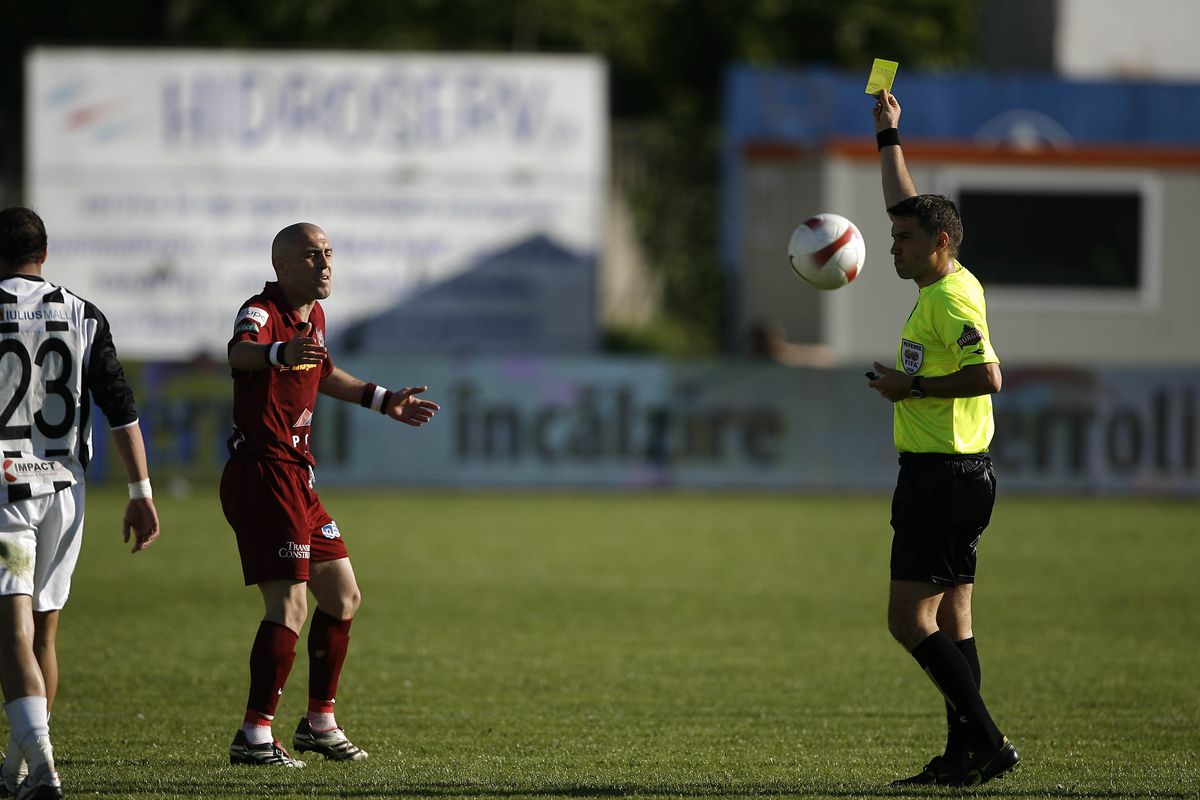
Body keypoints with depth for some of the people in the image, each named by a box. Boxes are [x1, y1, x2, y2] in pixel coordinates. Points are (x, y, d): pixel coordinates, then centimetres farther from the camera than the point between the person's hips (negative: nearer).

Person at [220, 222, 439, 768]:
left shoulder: (314, 315, 12)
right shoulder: (262, 312, -17)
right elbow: (239, 352, -42)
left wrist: (383, 401, 38)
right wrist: (278, 352, -64)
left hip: (297, 476, 10)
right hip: (262, 473, -10)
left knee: (342, 596, 16)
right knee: (290, 606, -16)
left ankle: (319, 723, 28)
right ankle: (254, 738, -14)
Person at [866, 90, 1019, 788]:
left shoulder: (952, 299, -15)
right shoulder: (947, 285, 12)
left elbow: (988, 375, -28)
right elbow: (908, 206, 27)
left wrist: (912, 388, -18)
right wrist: (889, 136, 32)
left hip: (944, 477, -10)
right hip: (956, 475, 10)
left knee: (910, 620, -11)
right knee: (951, 621, 9)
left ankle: (985, 740, -15)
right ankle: (965, 754, 9)